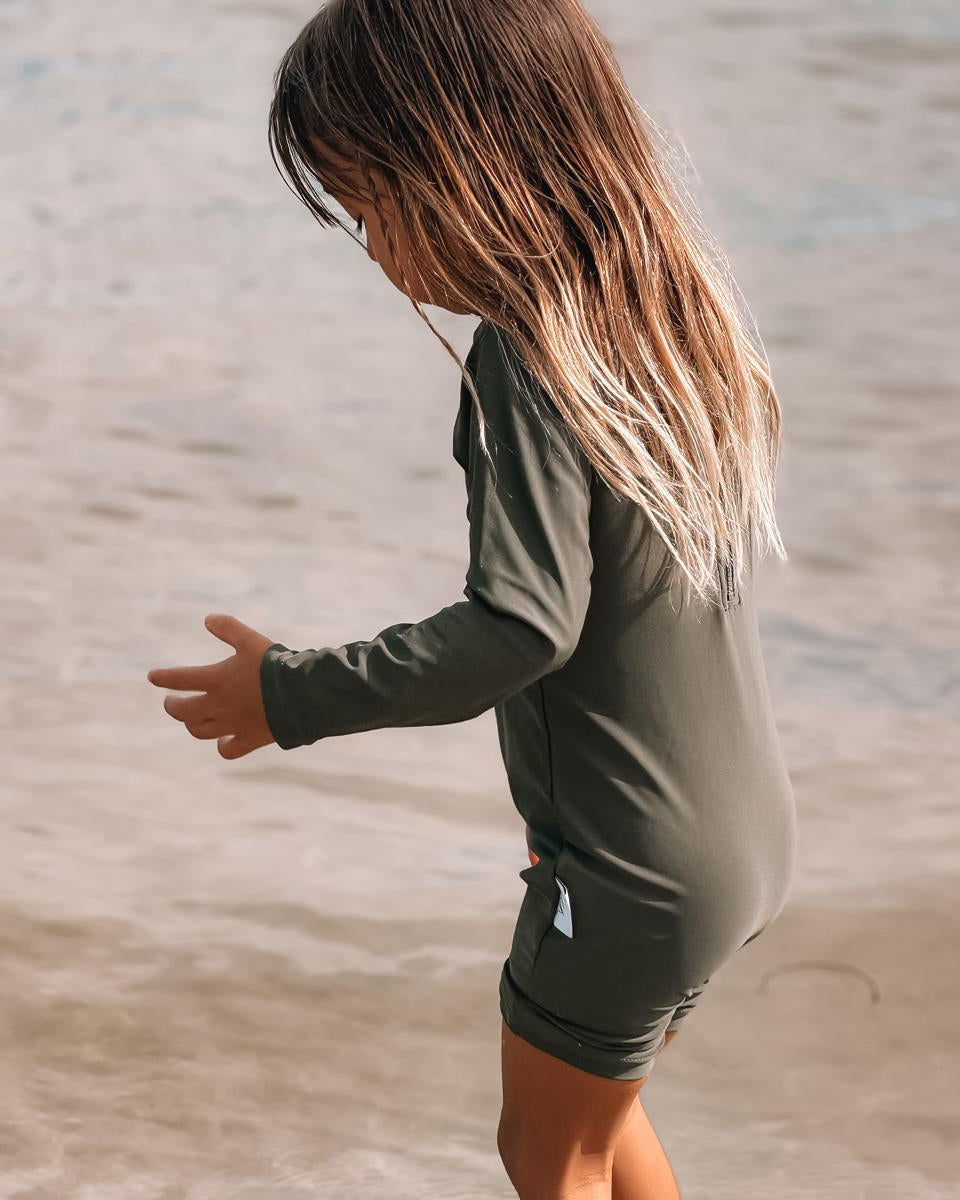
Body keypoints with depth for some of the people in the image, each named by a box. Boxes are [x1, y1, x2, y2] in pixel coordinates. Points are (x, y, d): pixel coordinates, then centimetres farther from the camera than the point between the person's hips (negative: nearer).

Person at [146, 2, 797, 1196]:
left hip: (632, 870, -8)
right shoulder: (674, 305, 2)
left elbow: (522, 625, -30)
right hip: (743, 832, 8)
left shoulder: (529, 354, -22)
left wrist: (294, 695, -21)